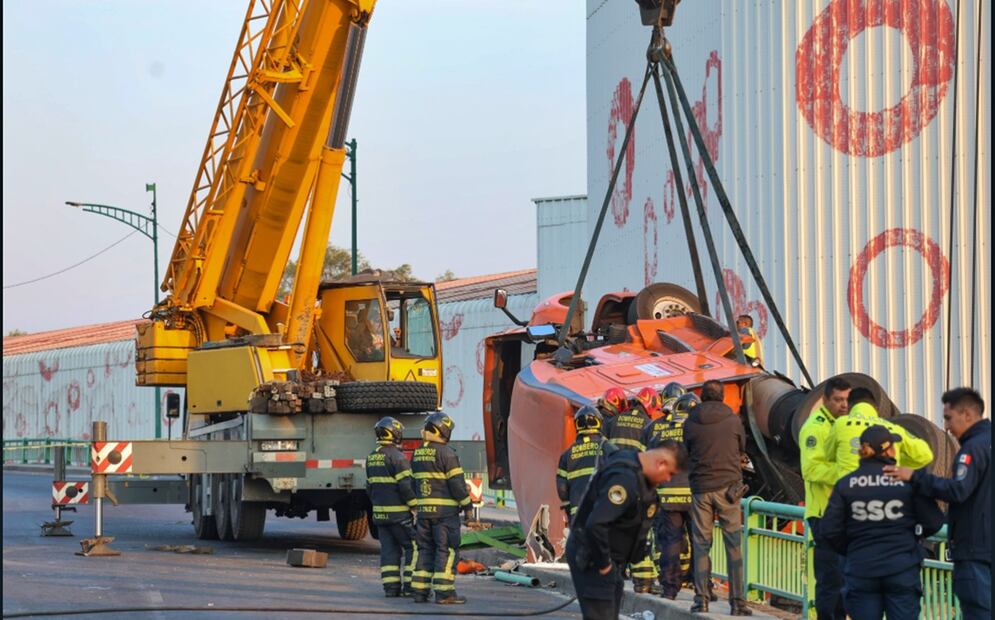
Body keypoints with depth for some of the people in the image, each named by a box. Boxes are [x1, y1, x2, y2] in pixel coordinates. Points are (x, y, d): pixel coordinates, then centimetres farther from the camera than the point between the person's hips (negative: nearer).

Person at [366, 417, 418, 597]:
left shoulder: (372, 457, 11)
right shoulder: (396, 456, -14)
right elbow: (405, 485, -18)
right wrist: (415, 506, -11)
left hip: (380, 513, 7)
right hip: (398, 513, -7)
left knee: (389, 549, 8)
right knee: (413, 547, 0)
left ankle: (390, 587, 4)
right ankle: (410, 586, -4)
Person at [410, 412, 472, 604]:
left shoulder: (417, 455, 11)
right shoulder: (446, 453, -11)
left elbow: (413, 484, 15)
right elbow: (457, 482, -13)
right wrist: (467, 506, -6)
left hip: (424, 509, 7)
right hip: (445, 510, -7)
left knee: (425, 550, 11)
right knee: (447, 550, -4)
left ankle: (419, 591, 7)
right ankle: (444, 593, -9)